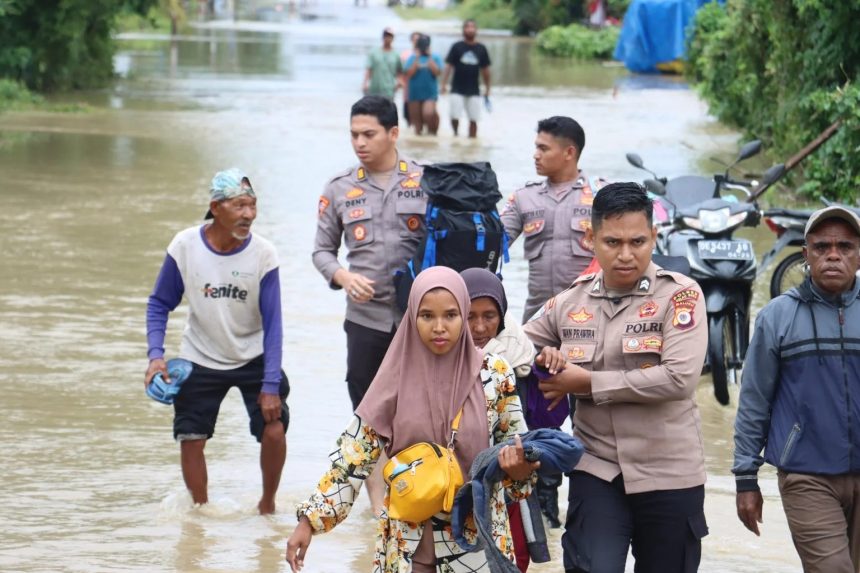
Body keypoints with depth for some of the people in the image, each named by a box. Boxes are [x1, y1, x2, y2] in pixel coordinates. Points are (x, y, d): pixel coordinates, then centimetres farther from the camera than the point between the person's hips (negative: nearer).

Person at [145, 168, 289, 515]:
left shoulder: (263, 254, -18)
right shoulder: (185, 246, -16)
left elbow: (272, 324, -14)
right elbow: (159, 304, -4)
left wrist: (270, 385, -18)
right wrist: (155, 354, -18)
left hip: (253, 359, -1)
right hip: (200, 361, 1)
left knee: (274, 430, -13)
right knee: (190, 439, 0)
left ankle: (267, 505, 12)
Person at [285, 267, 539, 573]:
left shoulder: (494, 374, -6)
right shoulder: (398, 376, -5)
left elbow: (518, 447, 2)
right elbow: (354, 455, -2)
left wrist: (518, 469, -22)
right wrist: (310, 520, -8)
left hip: (478, 538, 0)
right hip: (409, 542, 1)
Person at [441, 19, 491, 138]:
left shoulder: (481, 49, 5)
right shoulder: (457, 47, -1)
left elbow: (485, 69, 12)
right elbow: (448, 66, -2)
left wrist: (487, 88, 12)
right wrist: (444, 84, -11)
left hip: (474, 91, 2)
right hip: (457, 89, -2)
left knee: (473, 119, 1)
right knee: (455, 117, -8)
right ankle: (455, 135, 15)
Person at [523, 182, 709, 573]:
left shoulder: (680, 295, -7)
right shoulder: (570, 302, 5)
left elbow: (679, 378, -20)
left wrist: (589, 383, -16)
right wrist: (543, 361, -6)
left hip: (669, 476, -2)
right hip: (596, 470, 2)